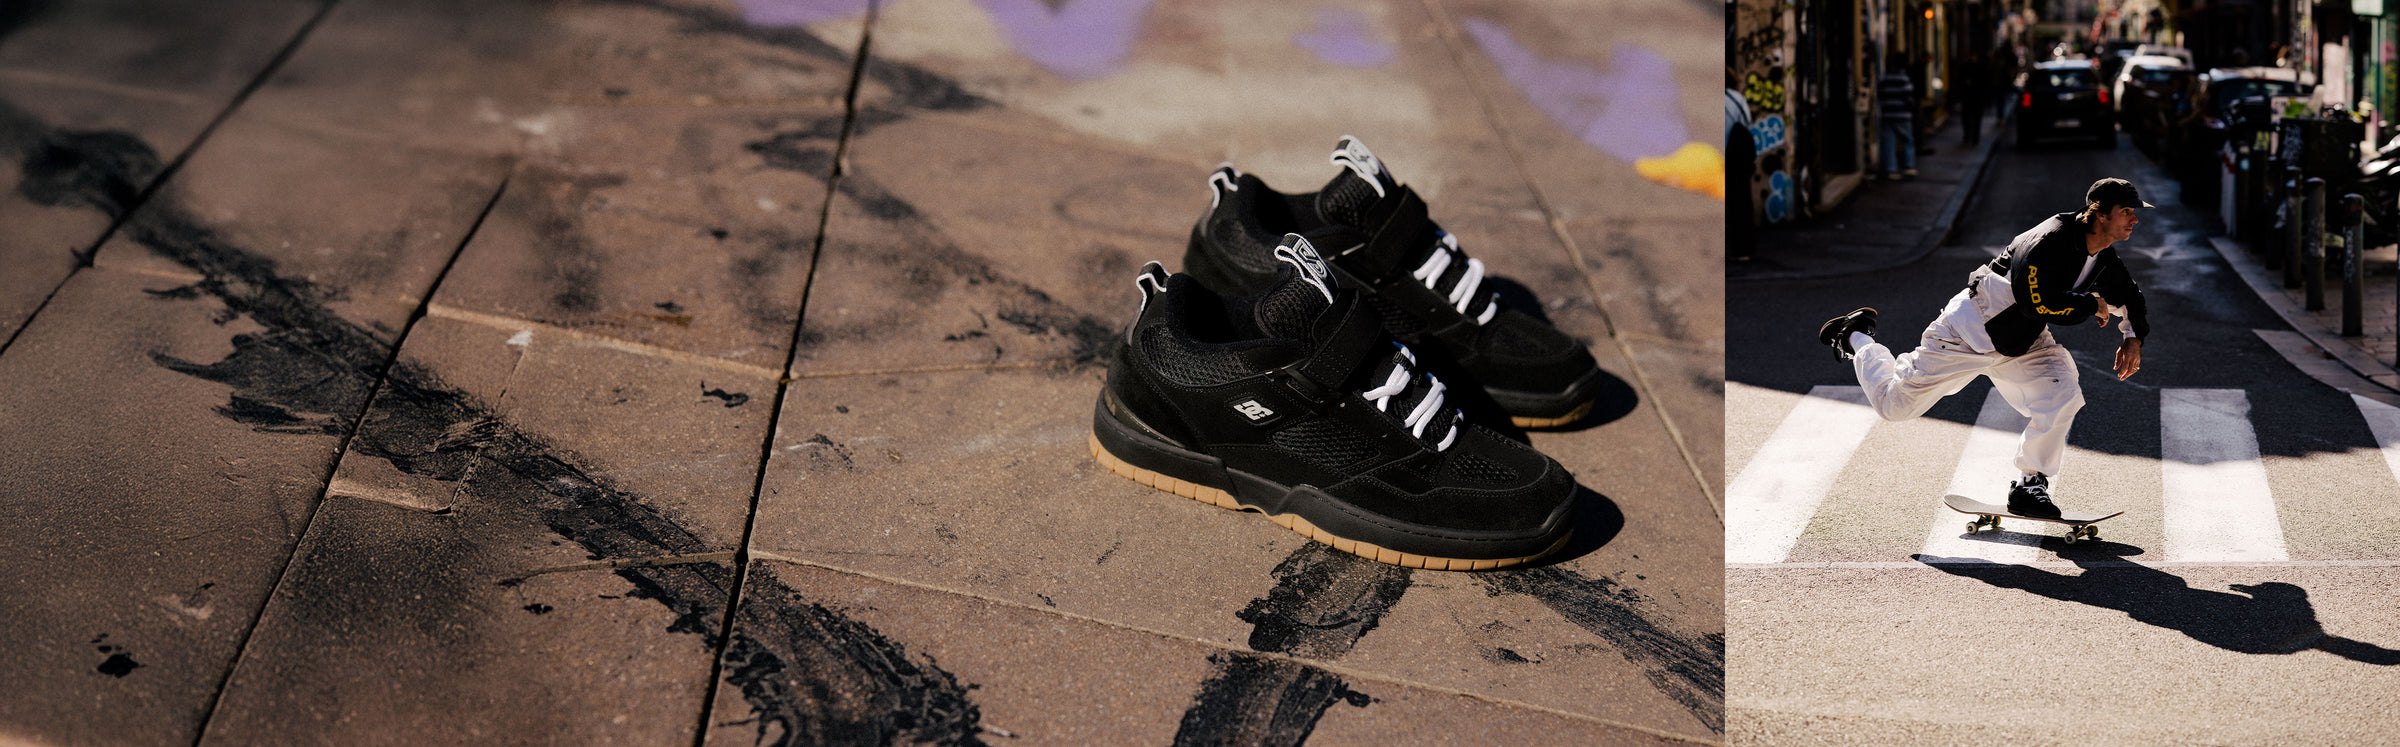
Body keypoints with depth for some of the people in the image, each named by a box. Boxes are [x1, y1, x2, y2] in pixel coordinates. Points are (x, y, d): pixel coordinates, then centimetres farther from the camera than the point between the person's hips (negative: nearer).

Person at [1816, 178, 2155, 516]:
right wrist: (2091, 304, -24)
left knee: (2064, 395, -17)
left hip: (2023, 343, 8)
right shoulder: (2049, 241, -28)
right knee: (1894, 404, 1)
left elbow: (2130, 298, 18)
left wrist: (2133, 337, 0)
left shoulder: (2104, 261, 1)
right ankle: (1857, 338, 28)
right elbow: (2036, 302, -36)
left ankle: (2029, 484, -2)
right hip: (1971, 330, -8)